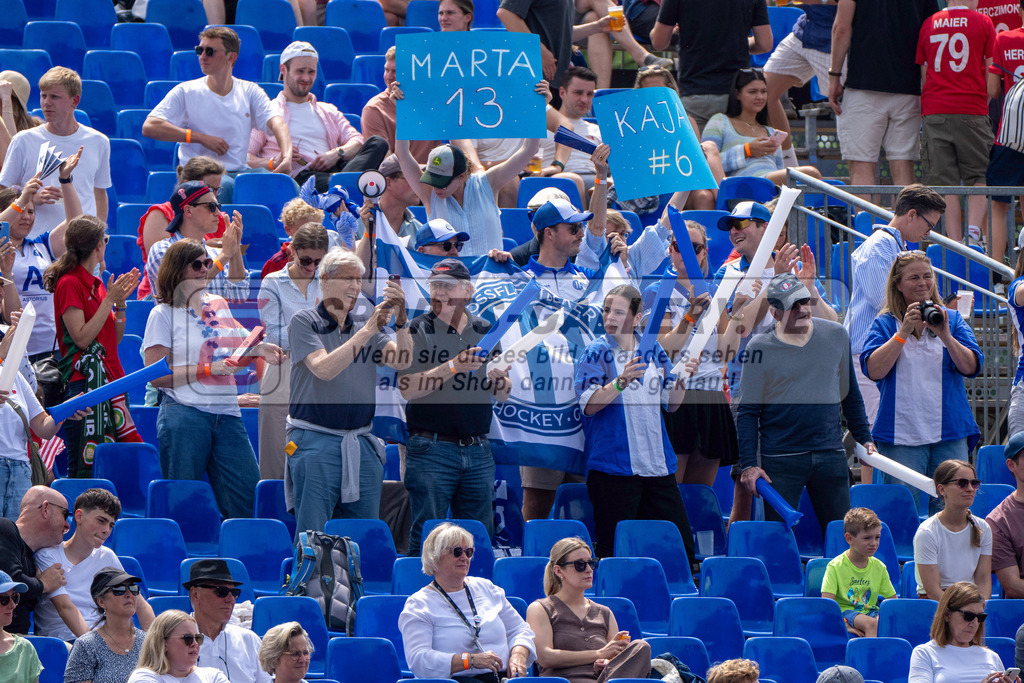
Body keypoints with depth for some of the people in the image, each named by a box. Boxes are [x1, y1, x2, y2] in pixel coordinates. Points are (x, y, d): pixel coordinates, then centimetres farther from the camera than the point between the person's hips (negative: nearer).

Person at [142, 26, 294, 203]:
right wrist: (201, 138, -9)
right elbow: (149, 127, -5)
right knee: (225, 185, -38)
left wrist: (287, 156, -24)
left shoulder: (250, 92, 13)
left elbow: (276, 122, -1)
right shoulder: (186, 92, 5)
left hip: (239, 171, 3)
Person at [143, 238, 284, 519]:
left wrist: (257, 349, 7)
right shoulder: (163, 314, 1)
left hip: (227, 414, 5)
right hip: (184, 414, -5)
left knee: (249, 494, -4)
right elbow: (156, 376, -6)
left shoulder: (219, 305, 18)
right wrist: (208, 370, -11)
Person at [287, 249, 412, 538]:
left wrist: (400, 320, -18)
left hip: (361, 446, 5)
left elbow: (401, 361, -1)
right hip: (316, 442, -5)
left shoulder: (366, 322, 12)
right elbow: (324, 368, -17)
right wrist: (367, 331, -20)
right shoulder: (304, 322, -1)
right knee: (313, 536, -8)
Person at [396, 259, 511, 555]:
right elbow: (408, 388, -11)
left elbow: (503, 395, 15)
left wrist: (499, 380, -8)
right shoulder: (417, 330, 0)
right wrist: (454, 367, -19)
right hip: (431, 450, -4)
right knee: (426, 539, -5)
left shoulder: (485, 332, 13)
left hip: (478, 451, 4)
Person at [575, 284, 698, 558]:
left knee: (680, 544, 1)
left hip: (657, 464, 5)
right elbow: (589, 405, -13)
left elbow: (671, 404, 19)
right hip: (613, 464, -5)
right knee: (614, 551, -6)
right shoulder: (596, 353, -1)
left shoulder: (653, 350, 13)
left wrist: (682, 379, 1)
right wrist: (621, 382, -26)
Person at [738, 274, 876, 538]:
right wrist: (748, 464, -9)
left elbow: (850, 393, 19)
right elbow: (748, 412, -2)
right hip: (780, 460, -3)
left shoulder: (836, 335, 8)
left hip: (830, 455, 3)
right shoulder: (761, 348, -3)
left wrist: (864, 438, 16)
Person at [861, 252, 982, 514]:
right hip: (901, 434, -2)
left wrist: (945, 335, -14)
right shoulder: (885, 324, 7)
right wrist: (903, 332, -13)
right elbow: (874, 370, -7)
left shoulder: (952, 320, 11)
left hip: (950, 433, 2)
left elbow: (970, 367, 0)